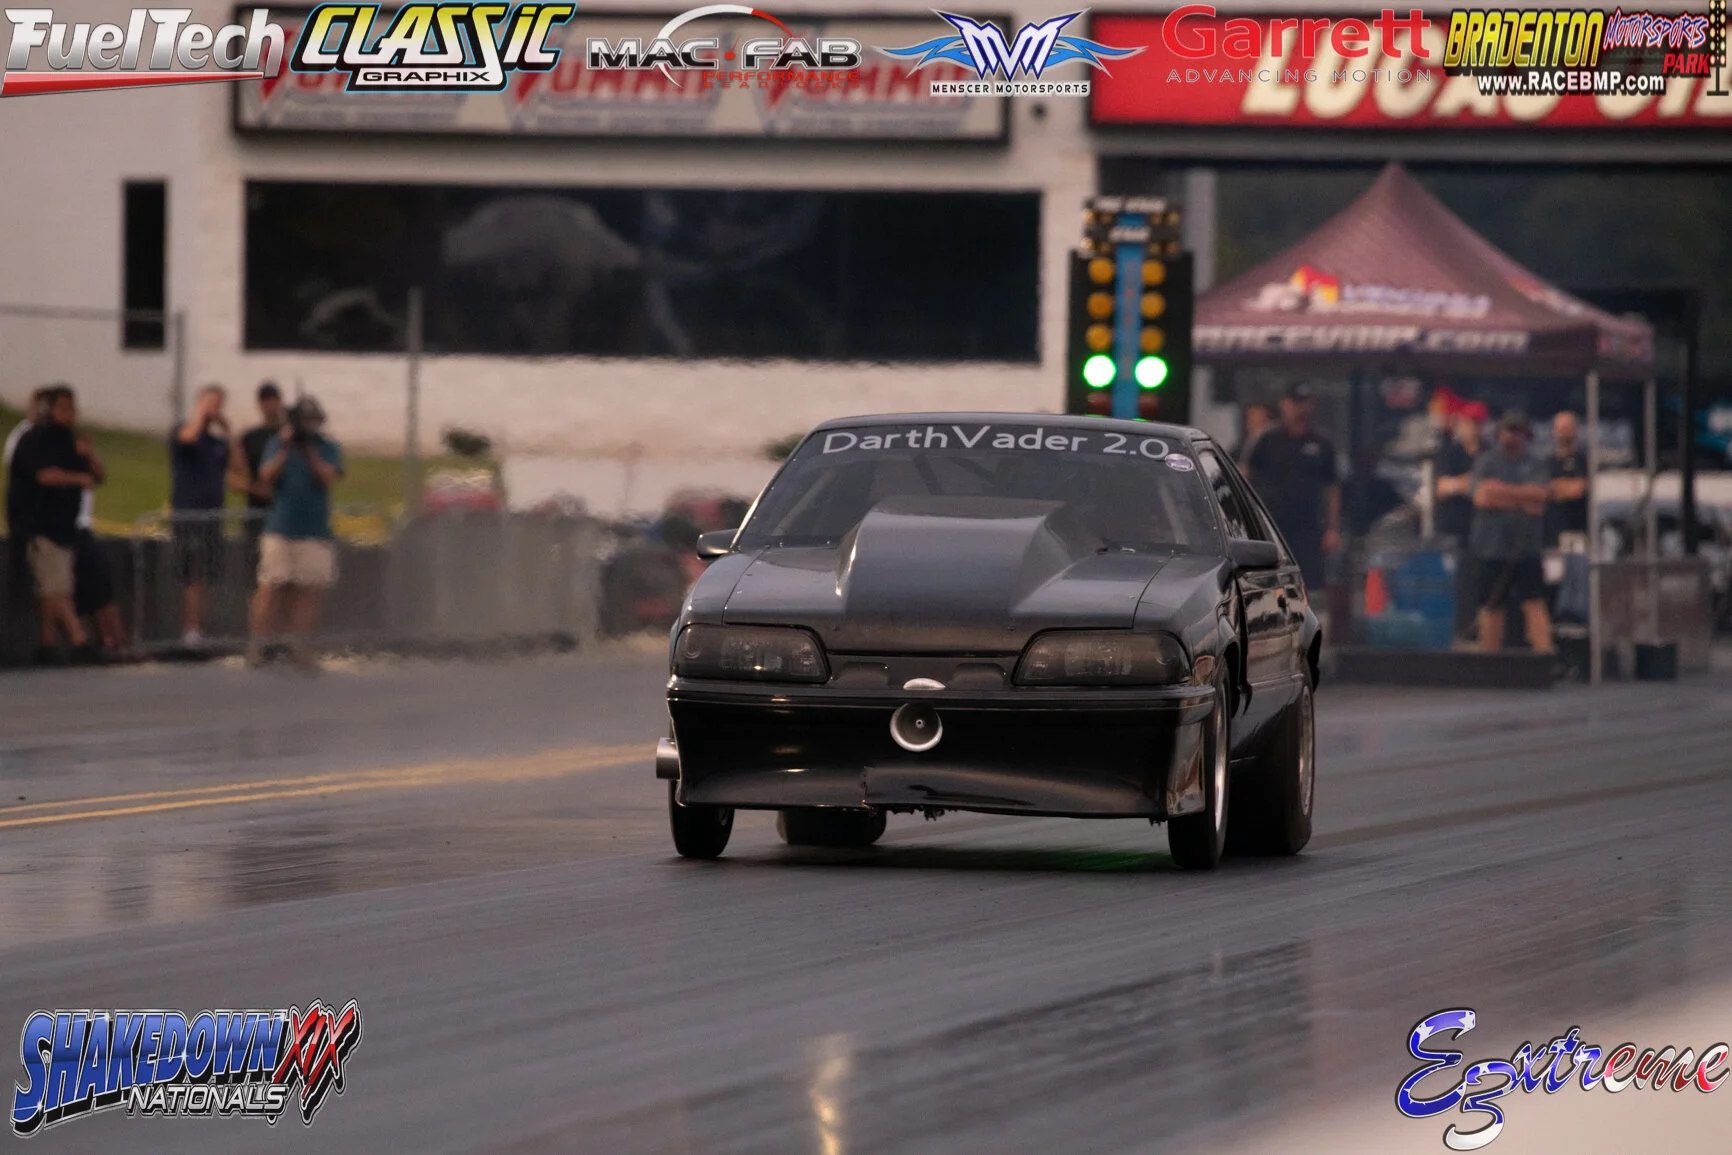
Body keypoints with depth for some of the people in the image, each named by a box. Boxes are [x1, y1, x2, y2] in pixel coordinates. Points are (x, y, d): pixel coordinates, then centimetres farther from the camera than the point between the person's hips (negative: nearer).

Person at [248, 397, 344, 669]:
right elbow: (267, 476, -4)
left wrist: (311, 451, -15)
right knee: (271, 587, -6)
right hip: (279, 530, -1)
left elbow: (329, 478, -8)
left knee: (309, 590, -2)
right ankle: (257, 645, -3)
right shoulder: (276, 445, 8)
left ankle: (299, 645, 6)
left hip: (315, 532, 1)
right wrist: (285, 450, -15)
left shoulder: (329, 449, 7)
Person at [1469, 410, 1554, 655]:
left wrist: (1503, 491, -10)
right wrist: (1523, 502, -5)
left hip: (1527, 549, 0)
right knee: (1492, 609, 4)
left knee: (1535, 604, -9)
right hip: (1492, 548, 0)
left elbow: (1540, 494, -6)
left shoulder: (1534, 464, 10)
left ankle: (1545, 654, -16)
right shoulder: (1486, 461, 6)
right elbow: (1482, 497, -8)